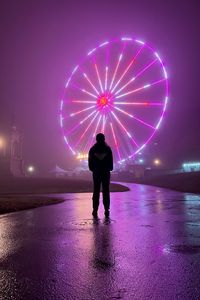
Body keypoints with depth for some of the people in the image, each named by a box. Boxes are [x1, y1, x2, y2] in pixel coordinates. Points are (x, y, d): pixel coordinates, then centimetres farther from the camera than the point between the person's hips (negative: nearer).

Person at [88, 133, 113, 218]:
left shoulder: (92, 149, 0)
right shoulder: (108, 148, -1)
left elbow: (90, 161, 2)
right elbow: (111, 161, 1)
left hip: (96, 172, 0)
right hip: (106, 172, 0)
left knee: (96, 191, 3)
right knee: (106, 191, 4)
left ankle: (95, 210, 2)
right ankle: (106, 210, 4)